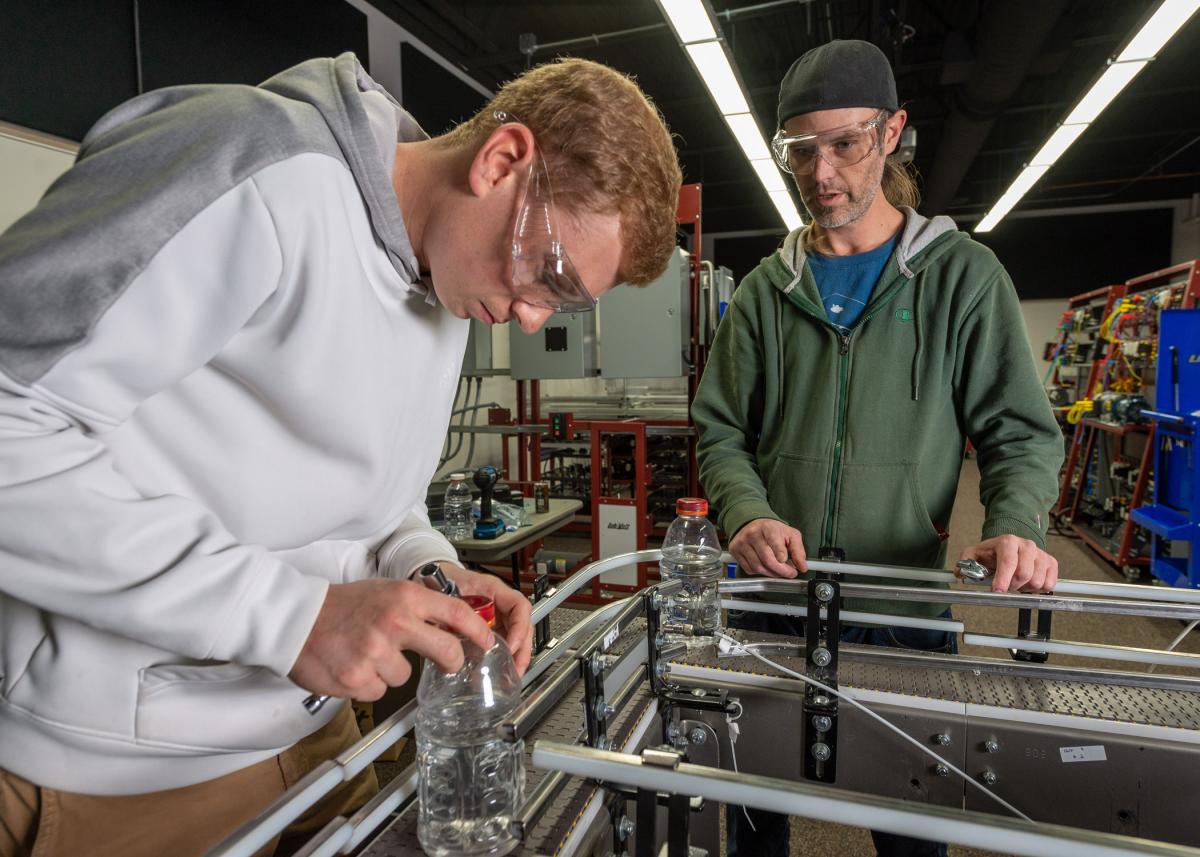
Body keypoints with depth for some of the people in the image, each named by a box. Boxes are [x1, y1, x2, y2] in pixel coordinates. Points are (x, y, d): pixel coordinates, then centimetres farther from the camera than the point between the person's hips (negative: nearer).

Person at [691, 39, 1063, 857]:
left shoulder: (962, 276, 0)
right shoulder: (766, 291, 5)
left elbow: (1021, 432, 0)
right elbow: (721, 429, 3)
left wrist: (1016, 526, -19)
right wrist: (748, 512, -16)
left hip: (906, 605, -1)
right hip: (772, 598, 2)